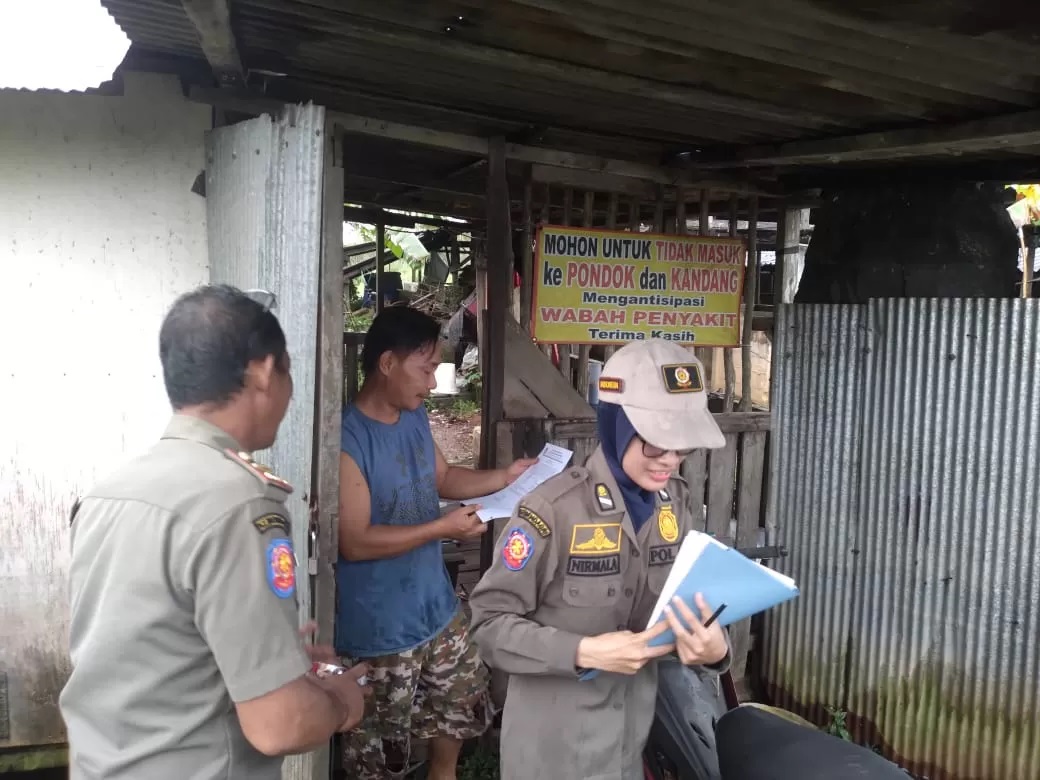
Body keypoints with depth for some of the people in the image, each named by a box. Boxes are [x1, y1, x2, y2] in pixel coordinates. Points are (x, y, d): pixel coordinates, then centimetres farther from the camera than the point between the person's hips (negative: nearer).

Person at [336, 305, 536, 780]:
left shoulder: (416, 416, 1)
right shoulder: (348, 439, -26)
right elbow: (354, 542, -26)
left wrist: (507, 477, 1)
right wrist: (443, 528, -25)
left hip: (437, 607, 8)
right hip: (380, 628, -8)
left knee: (461, 711, 27)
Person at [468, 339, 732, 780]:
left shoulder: (678, 505, -3)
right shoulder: (554, 510, -23)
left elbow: (689, 604, 4)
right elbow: (490, 621, -18)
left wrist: (714, 648, -17)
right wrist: (583, 652, -28)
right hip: (554, 737, -5)